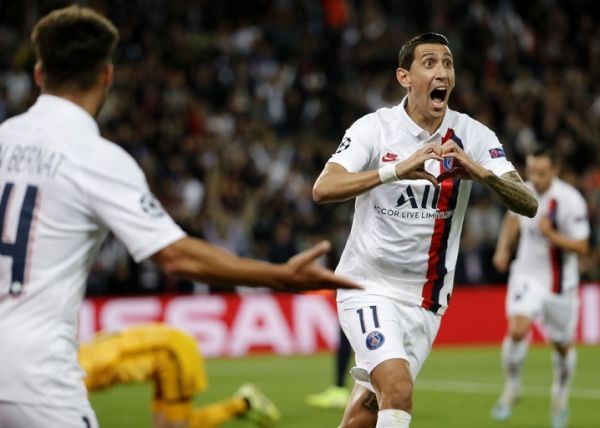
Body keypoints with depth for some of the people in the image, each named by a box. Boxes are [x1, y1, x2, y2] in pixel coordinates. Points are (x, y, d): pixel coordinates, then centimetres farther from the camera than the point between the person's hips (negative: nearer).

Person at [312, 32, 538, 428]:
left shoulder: (474, 137, -4)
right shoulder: (375, 128, -10)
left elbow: (528, 205, -13)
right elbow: (322, 189, -24)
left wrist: (483, 173, -33)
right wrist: (396, 170, -37)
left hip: (427, 298, 3)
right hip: (369, 287, -3)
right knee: (398, 389, -24)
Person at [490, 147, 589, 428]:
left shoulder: (570, 200, -19)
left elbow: (581, 247, -18)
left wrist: (551, 234, -31)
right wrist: (503, 249, 9)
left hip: (559, 282, -2)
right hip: (527, 275, 2)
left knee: (562, 345, 13)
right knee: (517, 329, -21)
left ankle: (561, 394, 40)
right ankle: (511, 388, 1)